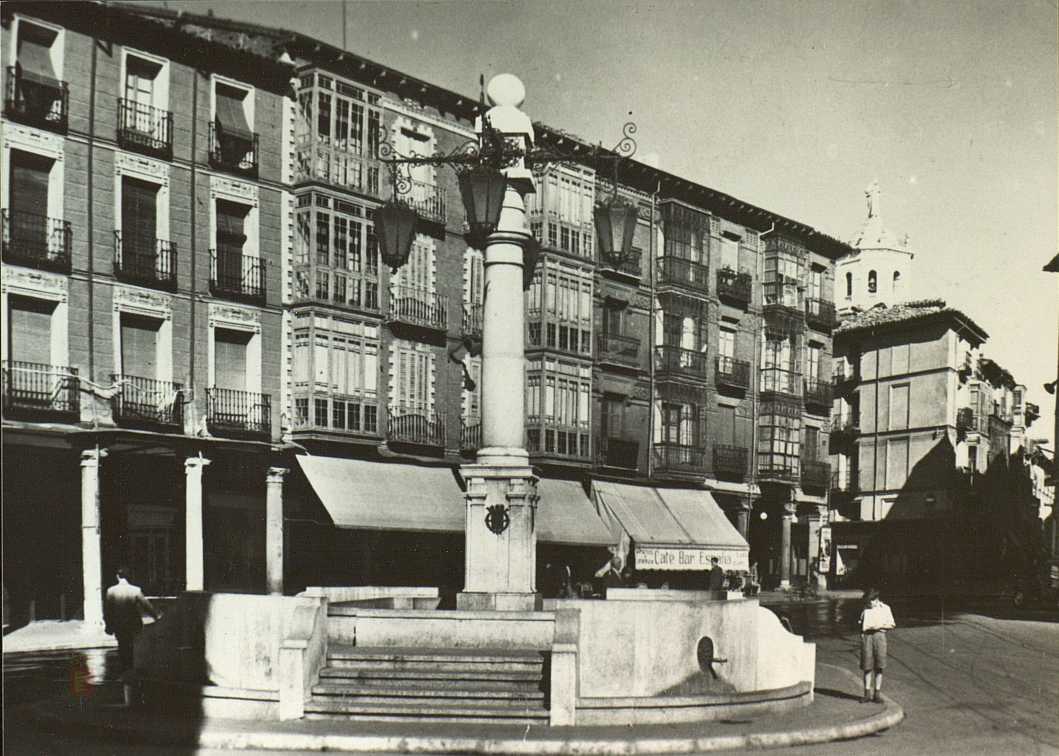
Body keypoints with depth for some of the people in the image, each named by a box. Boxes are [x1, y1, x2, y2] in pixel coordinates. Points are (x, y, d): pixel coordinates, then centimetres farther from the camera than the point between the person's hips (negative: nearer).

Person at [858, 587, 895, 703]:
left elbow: (892, 625, 8)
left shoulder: (885, 608, 10)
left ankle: (877, 694, 3)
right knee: (867, 667, -1)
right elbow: (861, 624, 20)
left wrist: (880, 626, -7)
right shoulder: (865, 609, 15)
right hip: (866, 636, 1)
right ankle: (867, 694, 4)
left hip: (879, 635, -1)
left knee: (879, 667, -2)